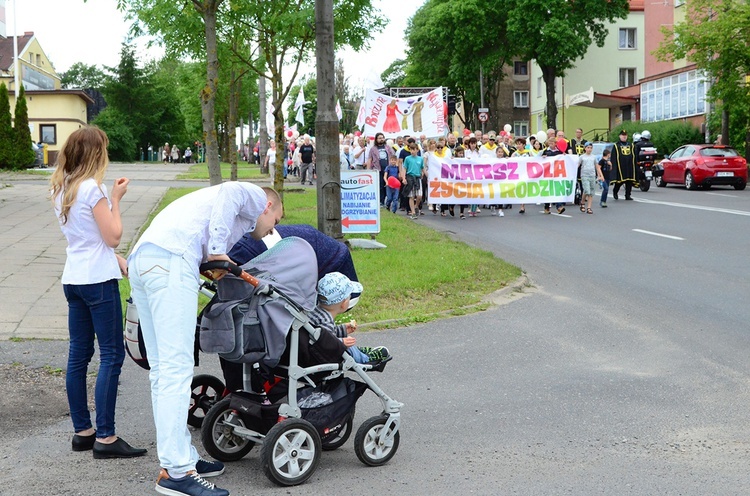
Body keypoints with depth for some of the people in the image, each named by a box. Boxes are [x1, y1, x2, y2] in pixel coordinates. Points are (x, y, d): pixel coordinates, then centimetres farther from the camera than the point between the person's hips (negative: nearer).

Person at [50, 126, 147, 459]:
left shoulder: (60, 189, 12)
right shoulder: (92, 188, -15)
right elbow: (113, 236, -13)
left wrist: (116, 259, 18)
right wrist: (116, 199, -4)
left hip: (73, 279, 9)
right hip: (98, 279, -9)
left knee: (78, 355, 11)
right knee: (111, 356, -5)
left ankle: (82, 431, 17)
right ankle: (105, 437, -5)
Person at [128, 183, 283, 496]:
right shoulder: (256, 197, 16)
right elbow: (228, 193, -8)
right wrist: (217, 251, -8)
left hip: (140, 258, 9)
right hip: (171, 259, -9)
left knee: (162, 370, 9)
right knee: (176, 367, -11)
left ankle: (183, 457, 15)